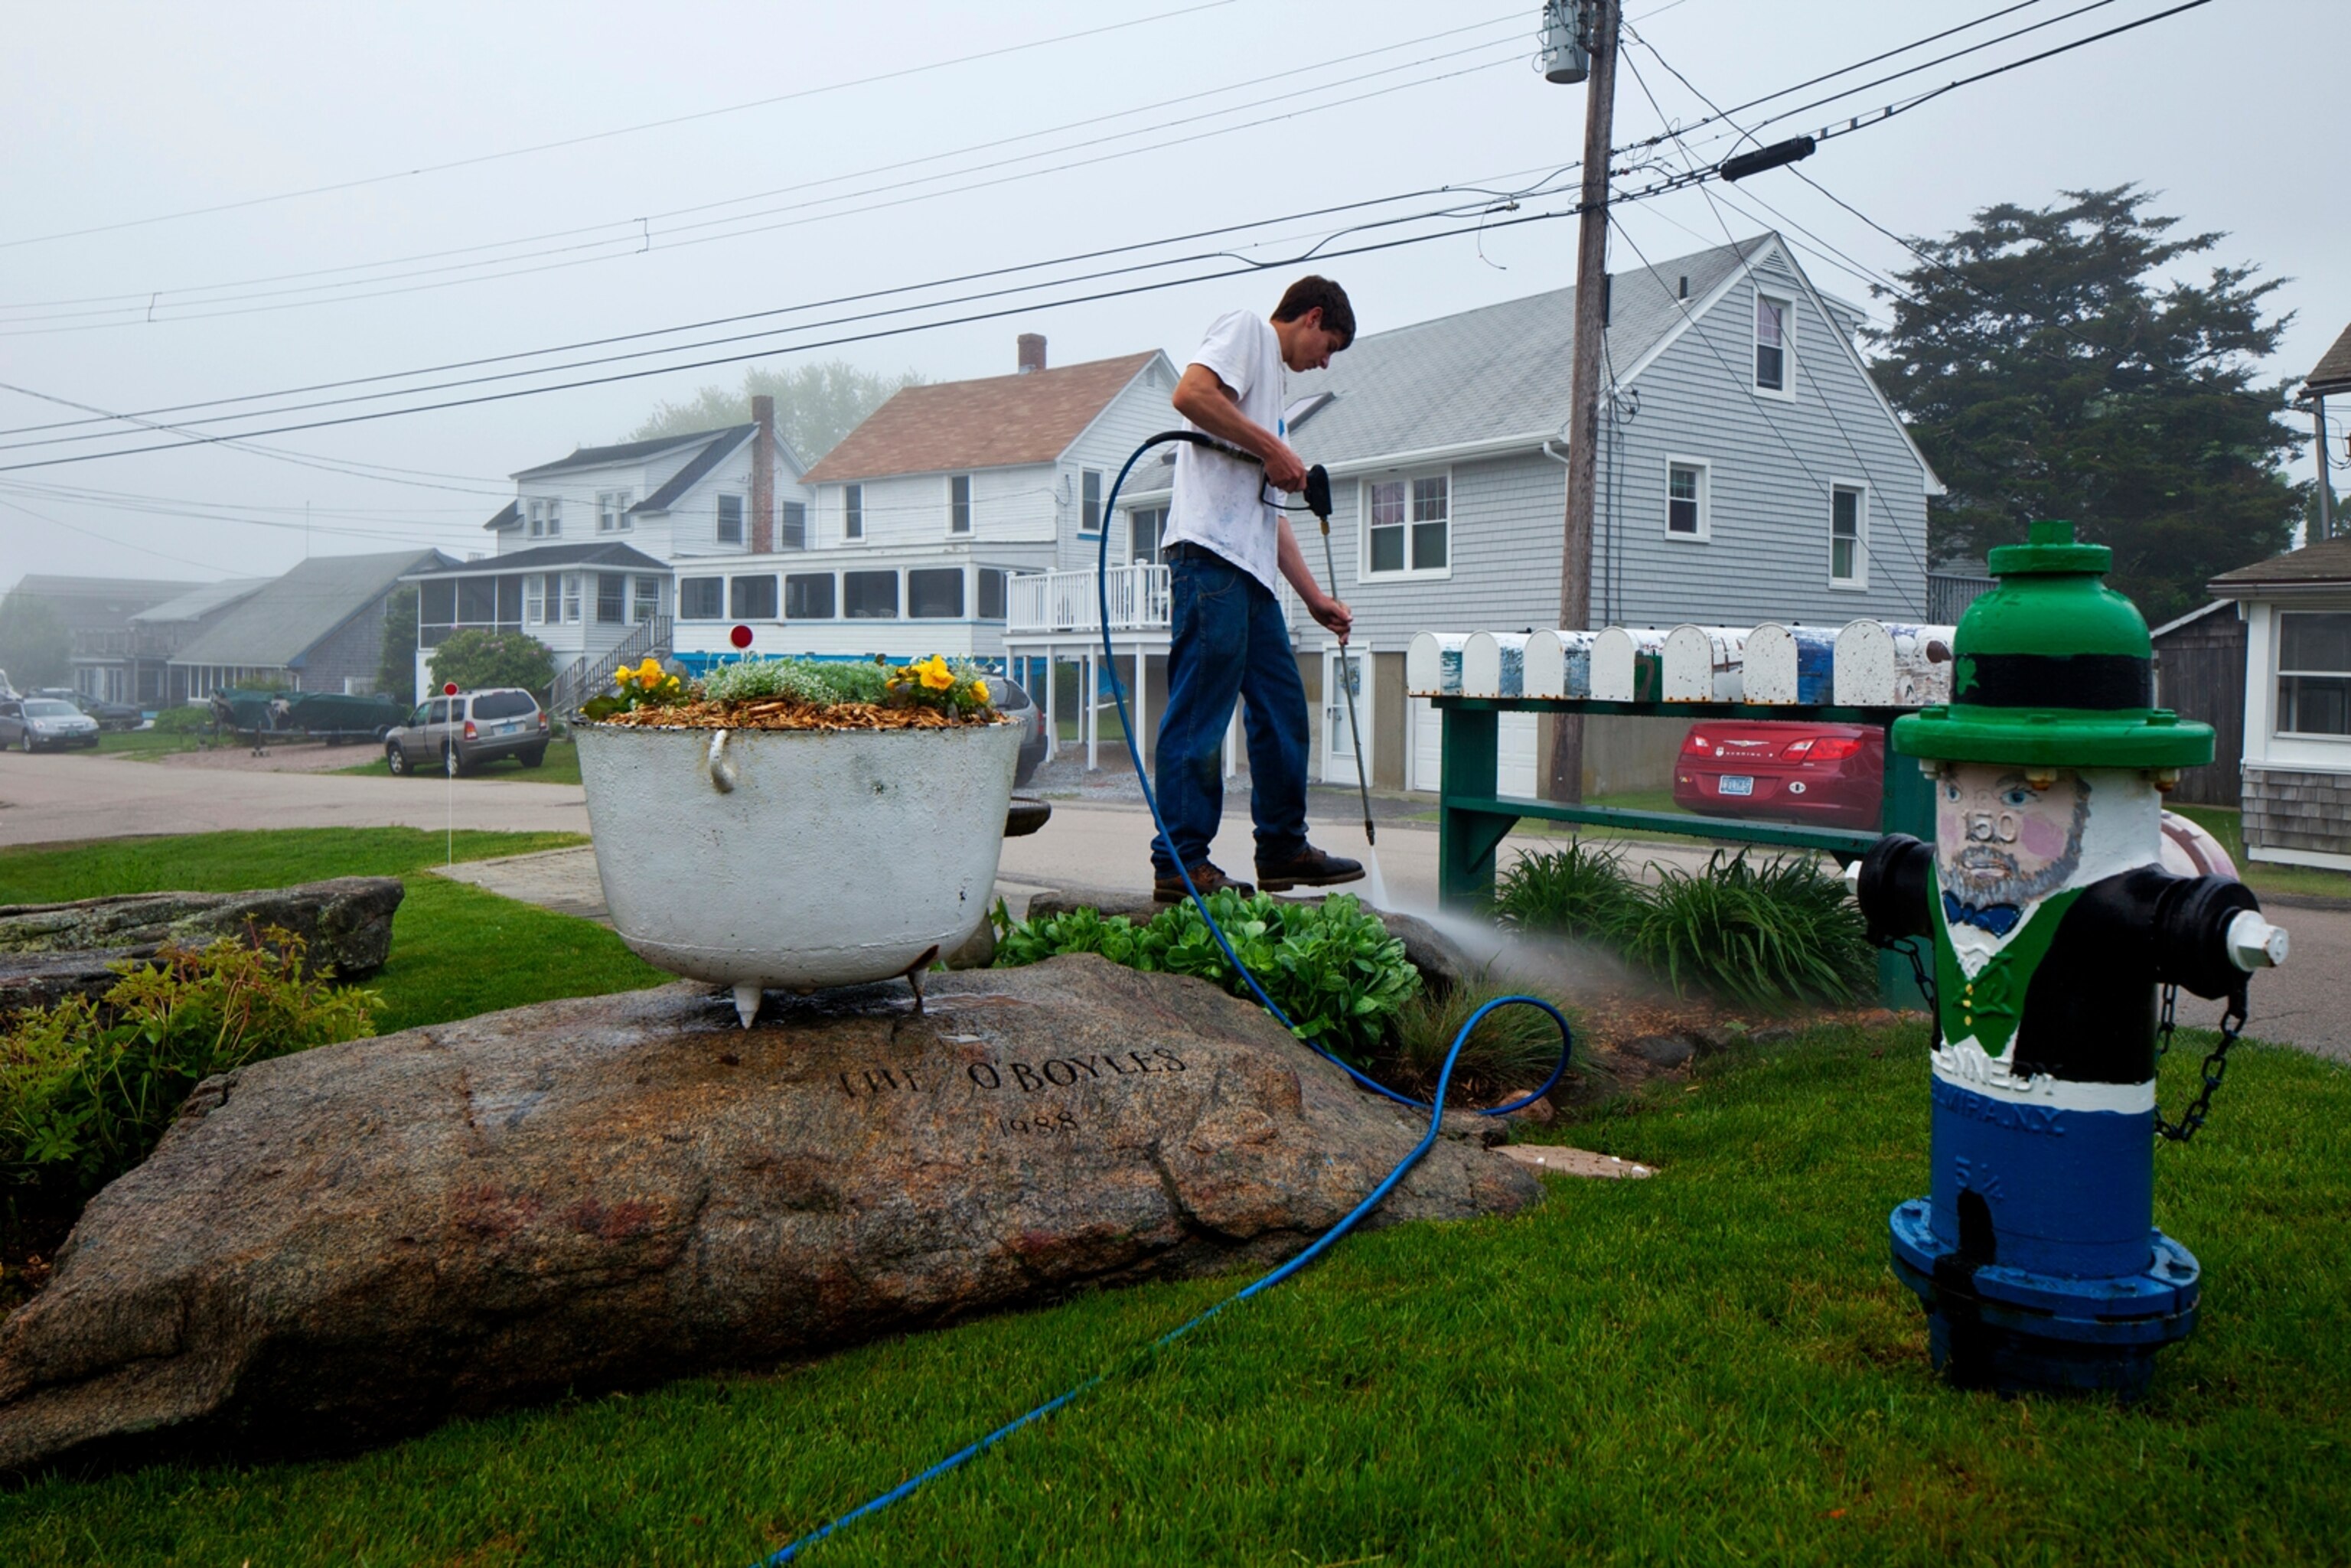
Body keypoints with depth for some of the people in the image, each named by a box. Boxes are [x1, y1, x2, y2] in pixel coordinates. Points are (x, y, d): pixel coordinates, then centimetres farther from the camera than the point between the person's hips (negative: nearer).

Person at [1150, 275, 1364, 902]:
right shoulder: (1246, 329, 6)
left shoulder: (1270, 381, 31)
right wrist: (1273, 448, -11)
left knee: (1282, 706, 12)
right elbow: (1191, 393, -16)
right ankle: (1179, 863, -5)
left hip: (1250, 569, 10)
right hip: (1211, 552, -10)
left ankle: (1282, 849, 20)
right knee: (1200, 713, -9)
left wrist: (1315, 597, 24)